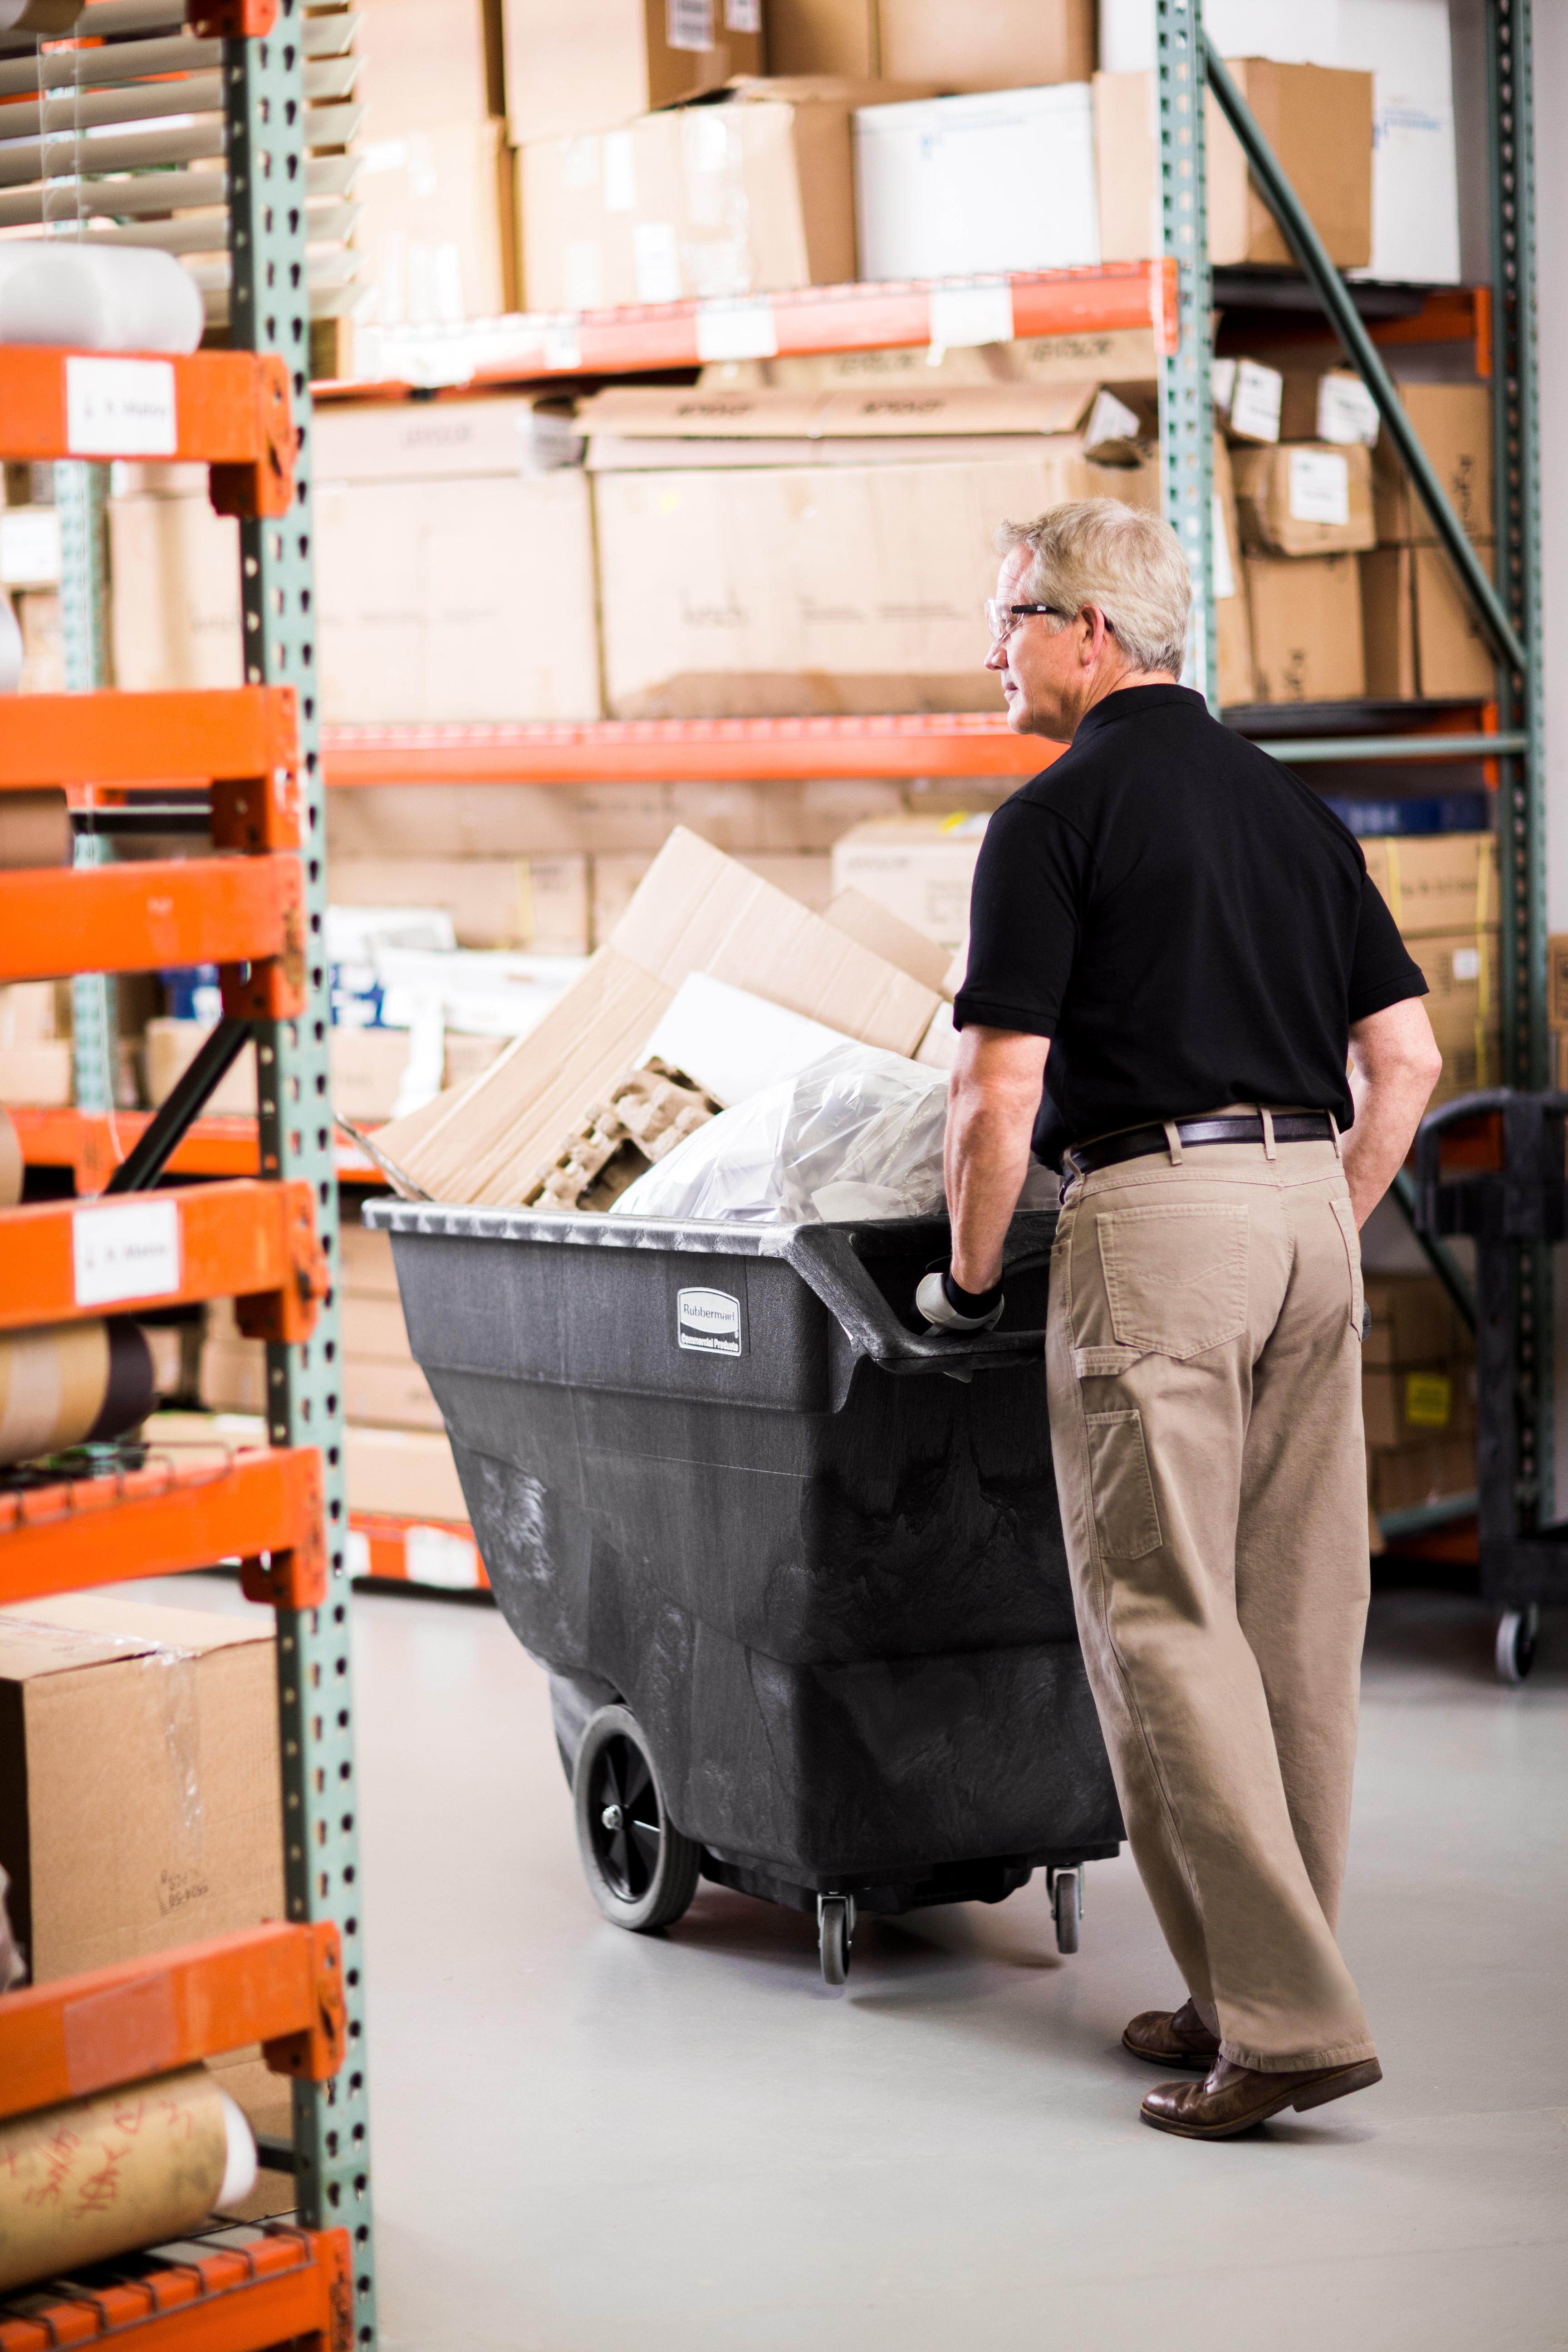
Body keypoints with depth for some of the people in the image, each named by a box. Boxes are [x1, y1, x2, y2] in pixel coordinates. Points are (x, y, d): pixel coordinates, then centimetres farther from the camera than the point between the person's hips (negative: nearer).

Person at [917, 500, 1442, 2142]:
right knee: (1299, 1617, 10)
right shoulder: (1293, 808, 15)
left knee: (1163, 1621, -4)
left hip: (1153, 1212, -7)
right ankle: (1266, 1986, 18)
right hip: (1308, 1203, 7)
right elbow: (1405, 1058, 14)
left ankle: (1284, 2016, -8)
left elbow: (998, 1098, -11)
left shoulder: (1058, 817, -6)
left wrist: (968, 1279, 3)